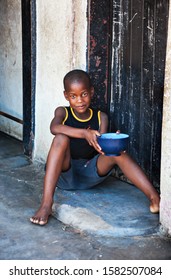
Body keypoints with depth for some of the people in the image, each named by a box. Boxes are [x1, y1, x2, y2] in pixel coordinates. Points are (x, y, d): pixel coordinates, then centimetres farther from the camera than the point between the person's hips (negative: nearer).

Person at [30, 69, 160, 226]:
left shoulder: (101, 117, 4)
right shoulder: (62, 112, -1)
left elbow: (102, 146, -11)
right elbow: (54, 128, -26)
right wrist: (85, 133, -41)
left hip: (88, 175, 2)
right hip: (64, 174, -2)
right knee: (61, 139, -31)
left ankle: (154, 198, -33)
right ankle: (46, 204, -41)